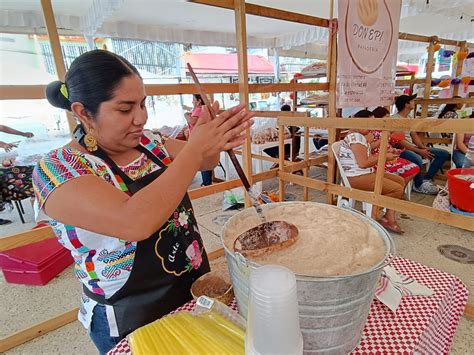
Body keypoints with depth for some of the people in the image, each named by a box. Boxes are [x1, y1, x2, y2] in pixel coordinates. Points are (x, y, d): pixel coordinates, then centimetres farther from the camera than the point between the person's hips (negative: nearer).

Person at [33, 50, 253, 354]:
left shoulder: (149, 143, -4)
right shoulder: (57, 170, -22)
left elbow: (204, 161, -2)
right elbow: (135, 222, -37)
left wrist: (212, 140, -24)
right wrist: (196, 146, -33)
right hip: (133, 323, -5)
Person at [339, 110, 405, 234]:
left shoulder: (359, 135, 16)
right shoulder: (356, 137, -17)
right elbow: (363, 163, -23)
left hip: (364, 173, 11)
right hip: (356, 177, -11)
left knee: (400, 181, 8)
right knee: (397, 189, -13)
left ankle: (389, 219, 2)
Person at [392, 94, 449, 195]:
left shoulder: (409, 118, 17)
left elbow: (414, 135, 16)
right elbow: (400, 142, -19)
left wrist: (422, 147, -3)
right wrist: (419, 151, -20)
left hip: (413, 148, 9)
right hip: (402, 150, -9)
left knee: (444, 154, 2)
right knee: (417, 160, -38)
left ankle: (426, 179, 1)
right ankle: (419, 185, -12)